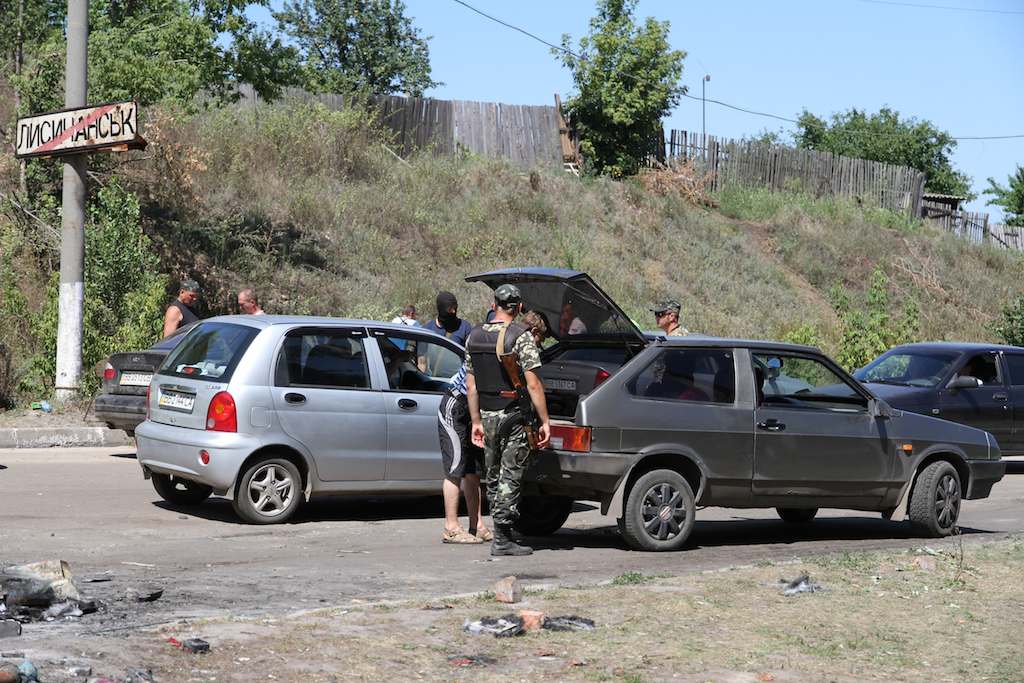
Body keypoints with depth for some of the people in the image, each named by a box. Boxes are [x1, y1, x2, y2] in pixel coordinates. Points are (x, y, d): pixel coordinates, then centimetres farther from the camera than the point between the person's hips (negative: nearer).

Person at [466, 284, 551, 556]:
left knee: (494, 477, 14)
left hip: (488, 417, 5)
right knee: (510, 477, -2)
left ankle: (501, 532, 18)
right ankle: (502, 539, -3)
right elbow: (533, 384, -15)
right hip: (515, 417, -5)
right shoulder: (521, 336, -10)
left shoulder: (474, 336, 8)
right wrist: (545, 421, -10)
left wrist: (476, 421, 15)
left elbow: (471, 385, 10)